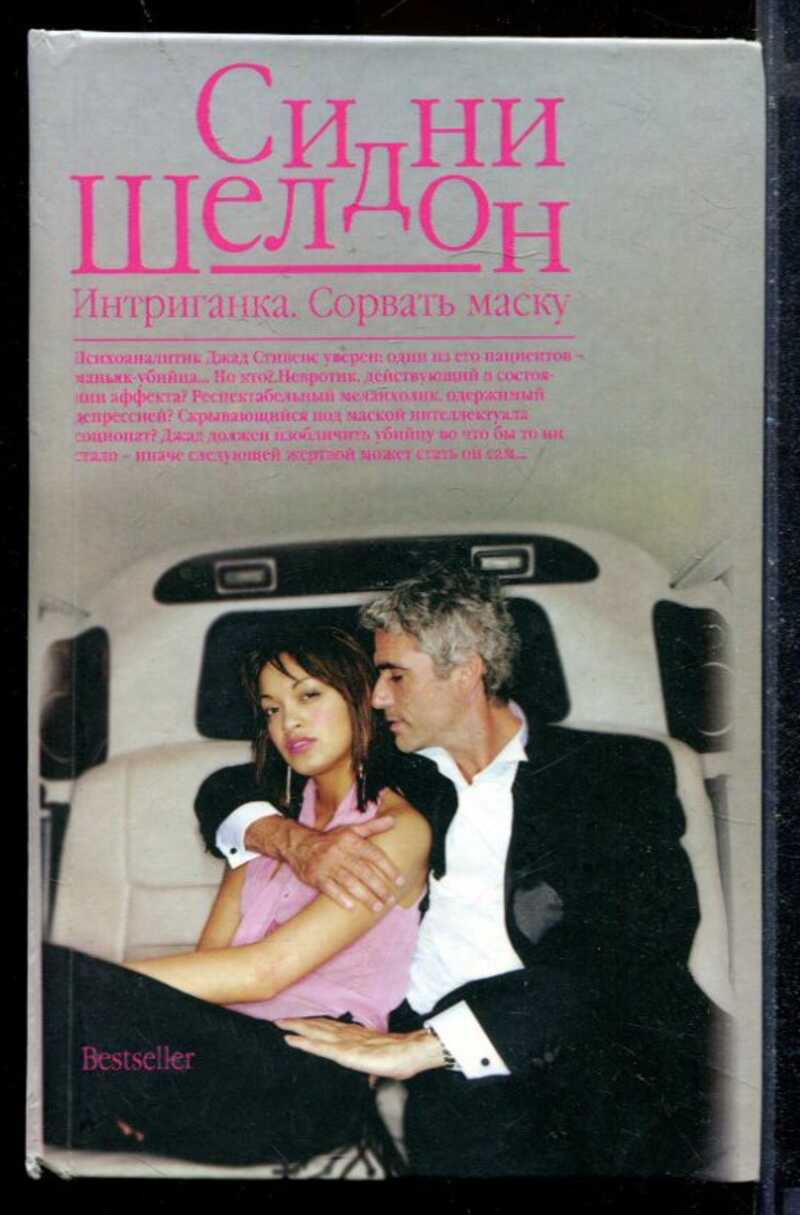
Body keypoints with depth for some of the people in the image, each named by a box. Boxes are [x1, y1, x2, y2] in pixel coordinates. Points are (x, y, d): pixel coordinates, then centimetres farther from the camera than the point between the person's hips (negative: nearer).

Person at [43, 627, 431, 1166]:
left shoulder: (398, 827, 1)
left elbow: (265, 970, -12)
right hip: (228, 1046, 6)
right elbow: (211, 953, 12)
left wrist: (96, 982, -18)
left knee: (56, 982, -32)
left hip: (312, 1074, -6)